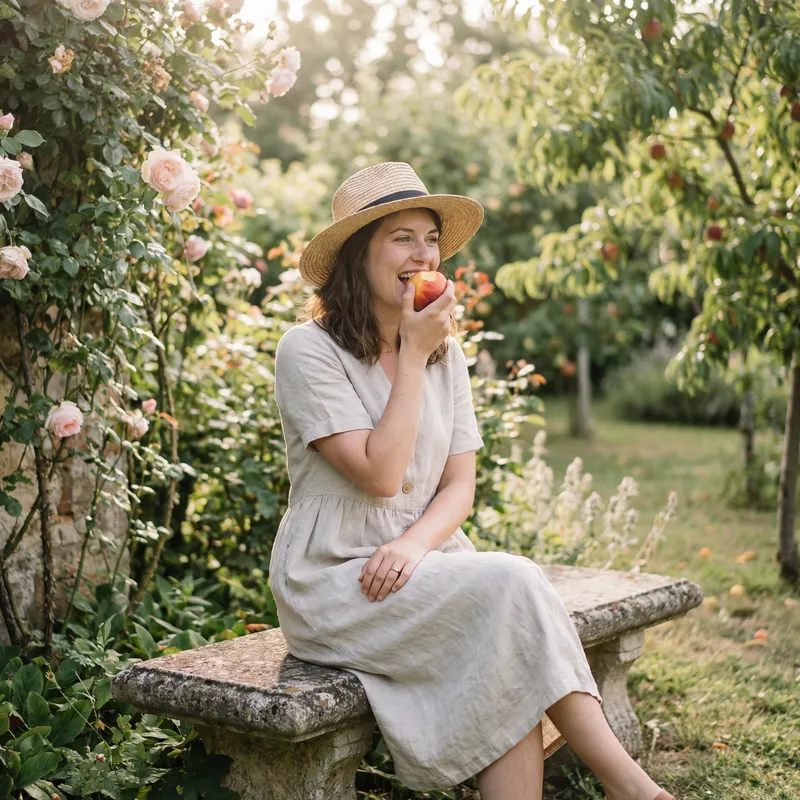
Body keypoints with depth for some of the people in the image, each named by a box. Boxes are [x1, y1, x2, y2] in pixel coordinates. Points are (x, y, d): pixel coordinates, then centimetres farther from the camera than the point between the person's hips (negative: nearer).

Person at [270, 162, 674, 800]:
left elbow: (460, 485, 6)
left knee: (510, 671, -26)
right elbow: (381, 474, -17)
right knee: (512, 583, -27)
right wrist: (412, 356, -14)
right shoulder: (309, 351, -9)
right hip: (334, 581, -5)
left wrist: (413, 544, -14)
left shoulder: (446, 353, 10)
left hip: (423, 564, 5)